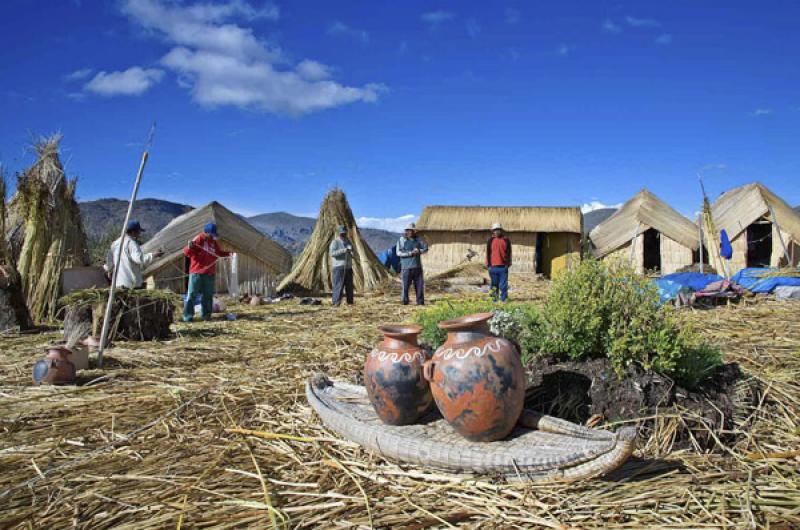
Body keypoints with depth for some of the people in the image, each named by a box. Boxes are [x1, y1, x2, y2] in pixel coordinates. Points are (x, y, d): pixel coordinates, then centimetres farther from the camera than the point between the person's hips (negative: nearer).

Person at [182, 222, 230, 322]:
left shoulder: (214, 242, 12)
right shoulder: (198, 240, -8)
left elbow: (219, 253, 27)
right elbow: (187, 253, -13)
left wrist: (228, 253, 11)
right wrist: (189, 247, -35)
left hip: (210, 273, 6)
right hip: (197, 272, -6)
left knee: (208, 295, 10)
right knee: (192, 294, -4)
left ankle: (206, 314, 18)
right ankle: (188, 315, 0)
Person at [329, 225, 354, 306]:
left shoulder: (348, 242, 16)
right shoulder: (335, 242, -4)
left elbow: (353, 254, 17)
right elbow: (332, 253, -18)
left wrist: (351, 252, -7)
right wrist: (343, 250, -26)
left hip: (348, 267, 6)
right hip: (338, 267, -6)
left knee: (349, 285, 5)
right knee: (338, 285, -10)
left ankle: (350, 302, 12)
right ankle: (336, 302, -7)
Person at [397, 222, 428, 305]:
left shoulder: (418, 239, 10)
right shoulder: (401, 240, -2)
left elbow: (426, 248, 10)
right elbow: (399, 252, -11)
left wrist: (419, 251, -11)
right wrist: (410, 253, -19)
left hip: (417, 267, 4)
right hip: (406, 267, -4)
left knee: (420, 284, 5)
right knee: (406, 285, -3)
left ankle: (420, 302, 14)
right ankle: (405, 302, 10)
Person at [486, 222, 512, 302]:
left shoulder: (506, 240, 5)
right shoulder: (490, 240, 6)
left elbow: (509, 253, 7)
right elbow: (488, 253, 8)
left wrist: (508, 264, 1)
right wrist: (488, 265, 3)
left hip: (503, 267, -1)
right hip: (493, 266, 1)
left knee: (503, 285, -1)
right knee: (494, 284, 7)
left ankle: (504, 299, 5)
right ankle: (494, 300, 15)